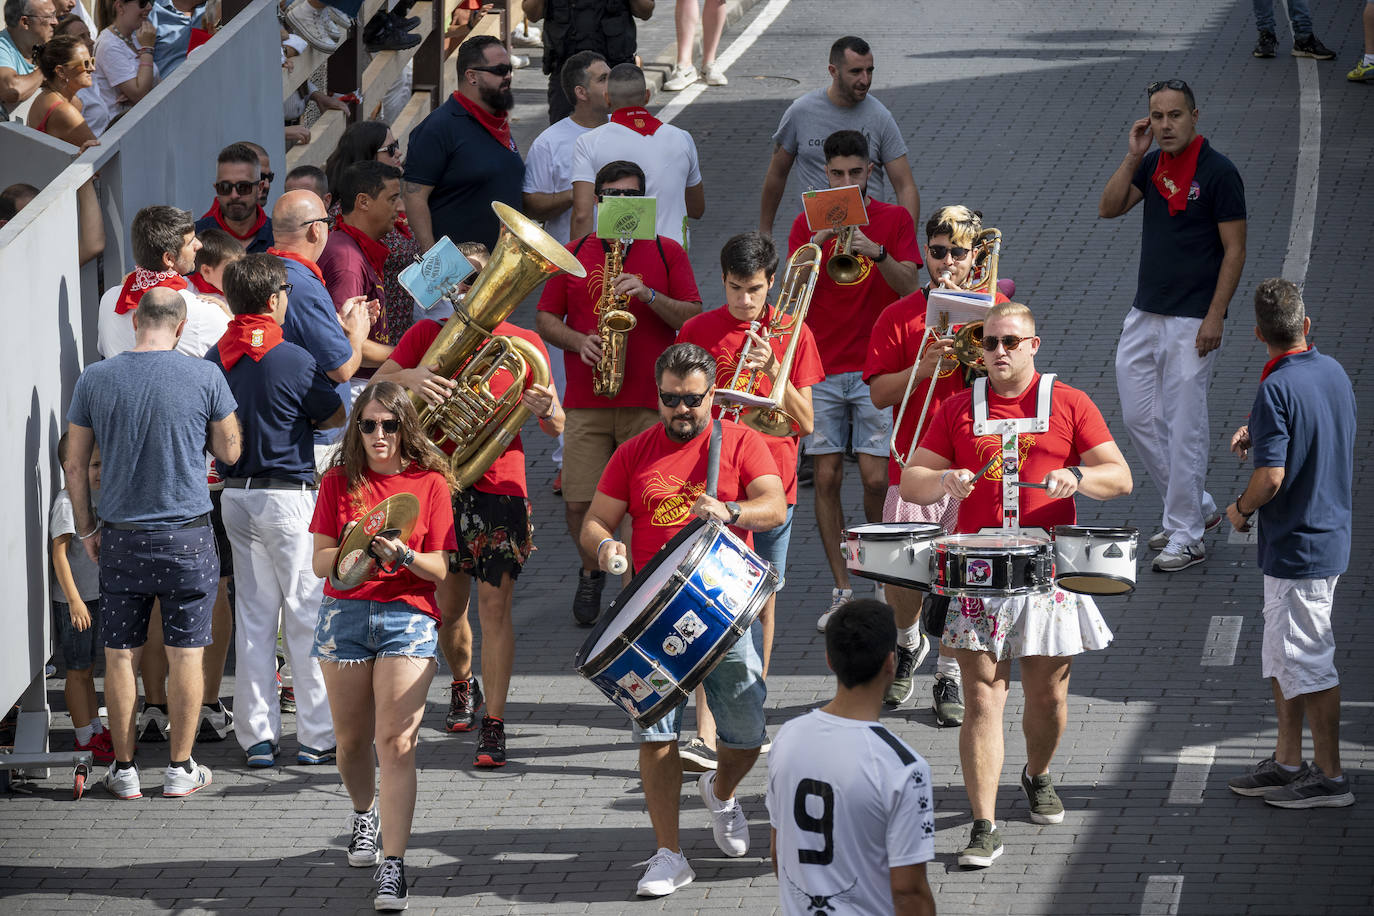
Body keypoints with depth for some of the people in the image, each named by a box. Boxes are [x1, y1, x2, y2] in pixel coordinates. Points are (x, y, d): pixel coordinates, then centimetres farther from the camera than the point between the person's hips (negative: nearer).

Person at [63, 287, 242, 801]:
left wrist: (87, 529, 14)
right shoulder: (205, 378, -8)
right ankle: (181, 769, 11)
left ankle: (124, 770, 12)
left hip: (121, 539, 1)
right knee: (185, 653, 6)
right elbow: (229, 452, 3)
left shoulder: (95, 380, -2)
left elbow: (74, 466, 3)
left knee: (121, 654, 8)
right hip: (187, 536, -1)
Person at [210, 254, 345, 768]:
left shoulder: (214, 359, 3)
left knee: (253, 615, 10)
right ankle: (317, 735, 3)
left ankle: (257, 736, 10)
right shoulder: (290, 360, -14)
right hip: (288, 493, -6)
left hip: (234, 493, 6)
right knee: (306, 612, 2)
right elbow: (336, 416, -2)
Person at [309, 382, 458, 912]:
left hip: (408, 618, -2)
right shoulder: (340, 482, 6)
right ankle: (365, 815, 42)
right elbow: (320, 564, 2)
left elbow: (440, 569, 0)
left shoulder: (429, 483, 2)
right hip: (345, 614, 2)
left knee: (396, 742, -12)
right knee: (352, 739, 10)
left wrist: (402, 555, -18)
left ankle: (392, 867, -15)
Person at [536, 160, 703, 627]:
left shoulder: (668, 253, 7)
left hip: (649, 402, -1)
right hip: (586, 404, 1)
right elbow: (545, 320, 12)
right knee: (579, 503, -4)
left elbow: (694, 320, 1)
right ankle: (592, 572, 23)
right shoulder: (573, 255, 12)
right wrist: (579, 341, -7)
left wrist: (648, 294, -14)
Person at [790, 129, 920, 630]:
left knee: (876, 478, -7)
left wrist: (876, 251, -22)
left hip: (876, 368, -1)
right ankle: (842, 592, 6)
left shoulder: (894, 220, 4)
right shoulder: (808, 223, 6)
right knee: (827, 479, -1)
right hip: (822, 368, 1)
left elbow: (909, 287, -6)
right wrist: (816, 244, -21)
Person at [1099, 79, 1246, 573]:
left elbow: (1234, 250, -11)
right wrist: (1133, 156, -8)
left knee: (1184, 425, -5)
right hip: (1145, 313, 8)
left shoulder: (1218, 172, -12)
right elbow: (1109, 208, 2)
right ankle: (1196, 507, 24)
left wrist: (1215, 316, -16)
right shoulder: (1153, 164, 8)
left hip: (1192, 321, -8)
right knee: (1138, 417, 10)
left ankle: (1185, 537, 2)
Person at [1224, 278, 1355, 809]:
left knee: (1307, 662, 0)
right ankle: (1287, 762, 26)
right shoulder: (1333, 372, 4)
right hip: (1331, 532, 9)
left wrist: (1241, 509, -7)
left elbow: (1272, 476, -25)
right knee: (1283, 657, 19)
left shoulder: (1277, 389, -22)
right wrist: (1259, 433, 13)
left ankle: (1330, 778, 6)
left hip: (1297, 544, -9)